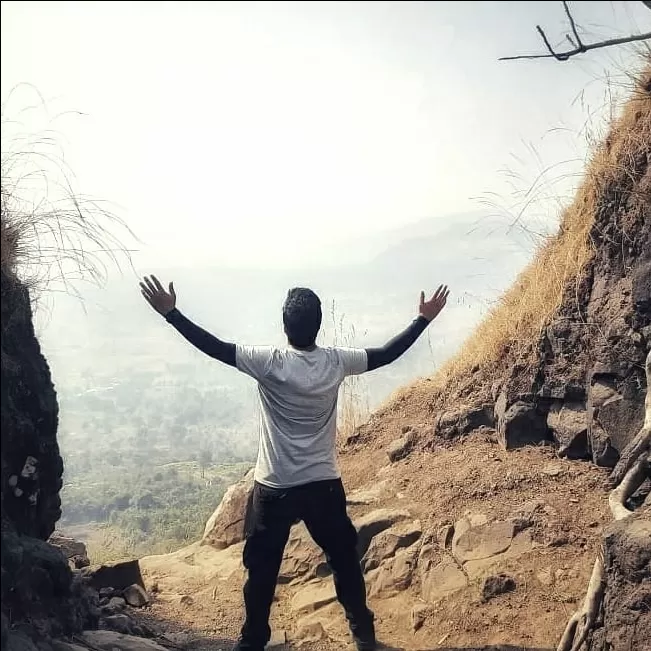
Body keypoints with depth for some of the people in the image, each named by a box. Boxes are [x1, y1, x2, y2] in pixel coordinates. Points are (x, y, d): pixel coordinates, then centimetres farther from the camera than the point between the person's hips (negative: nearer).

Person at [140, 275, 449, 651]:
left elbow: (215, 347, -14)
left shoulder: (269, 363, -15)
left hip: (274, 488, -2)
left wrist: (171, 313, -8)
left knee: (262, 570, 15)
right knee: (345, 561, 21)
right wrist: (424, 319, 13)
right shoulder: (336, 363, -7)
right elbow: (388, 354, 3)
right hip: (324, 485, 3)